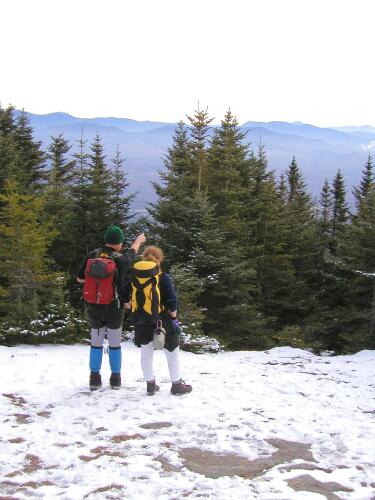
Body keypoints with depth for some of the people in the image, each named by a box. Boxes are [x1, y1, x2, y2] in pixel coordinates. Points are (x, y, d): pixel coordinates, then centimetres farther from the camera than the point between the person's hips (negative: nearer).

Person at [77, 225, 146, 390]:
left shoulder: (91, 256, -9)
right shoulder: (120, 260, -15)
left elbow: (79, 278, 1)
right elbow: (132, 252, 8)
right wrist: (139, 240, 28)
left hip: (93, 308, 2)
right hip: (114, 309, -2)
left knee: (96, 343, 15)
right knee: (115, 344, 12)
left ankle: (95, 379, 19)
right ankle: (115, 379, 20)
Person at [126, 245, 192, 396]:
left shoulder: (133, 276, -2)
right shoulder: (163, 278, -13)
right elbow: (172, 302, -14)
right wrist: (173, 316, 0)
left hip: (141, 321, 4)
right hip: (161, 320, -4)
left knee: (146, 352, 15)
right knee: (172, 351, 11)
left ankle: (150, 384, 22)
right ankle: (177, 384, 17)